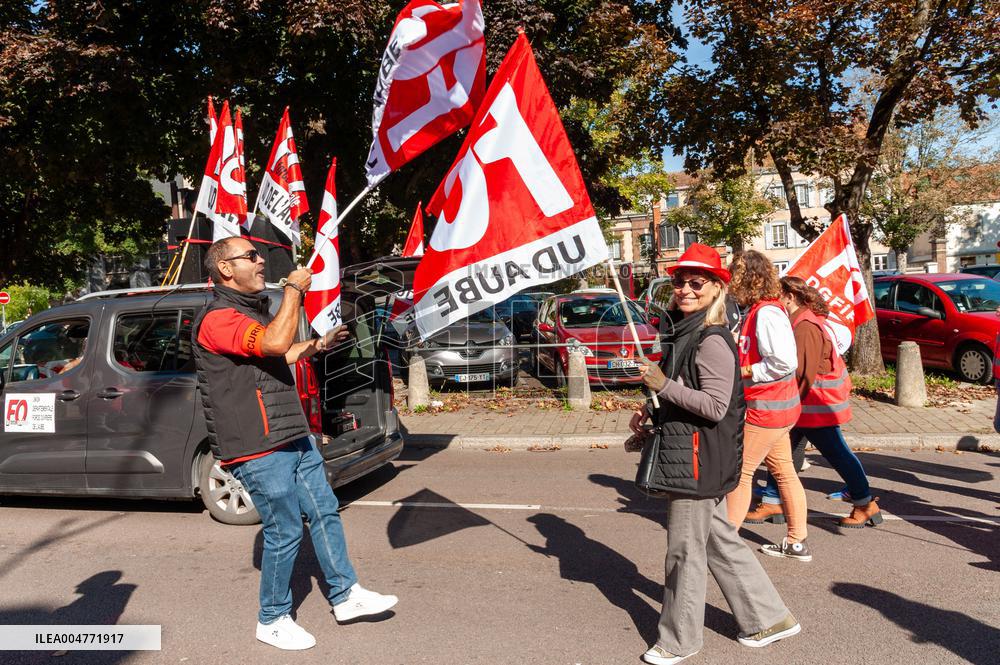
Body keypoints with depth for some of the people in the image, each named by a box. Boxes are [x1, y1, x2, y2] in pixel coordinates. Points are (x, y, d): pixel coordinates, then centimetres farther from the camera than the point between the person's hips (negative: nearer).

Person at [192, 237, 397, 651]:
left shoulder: (253, 310, 17)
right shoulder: (218, 318, -16)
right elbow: (275, 342, -32)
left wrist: (317, 346, 20)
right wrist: (294, 289, -21)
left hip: (293, 438, 10)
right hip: (258, 450, -10)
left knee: (324, 512, 14)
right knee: (285, 532, -1)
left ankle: (345, 595, 27)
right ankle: (272, 621, 20)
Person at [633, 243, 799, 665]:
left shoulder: (713, 341, -18)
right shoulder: (686, 334, 12)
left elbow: (715, 406, -22)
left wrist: (664, 385, -24)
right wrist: (650, 413, 9)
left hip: (700, 459, -10)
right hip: (690, 455, 10)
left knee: (685, 550, 4)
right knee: (720, 540, 19)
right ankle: (769, 618, 34)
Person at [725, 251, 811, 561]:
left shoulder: (766, 313, -21)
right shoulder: (759, 310, 9)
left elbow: (784, 361, -26)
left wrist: (744, 371, -17)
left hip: (766, 408, -10)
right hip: (775, 406, 10)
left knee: (740, 472, -1)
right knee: (784, 472, 15)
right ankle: (797, 543, 26)